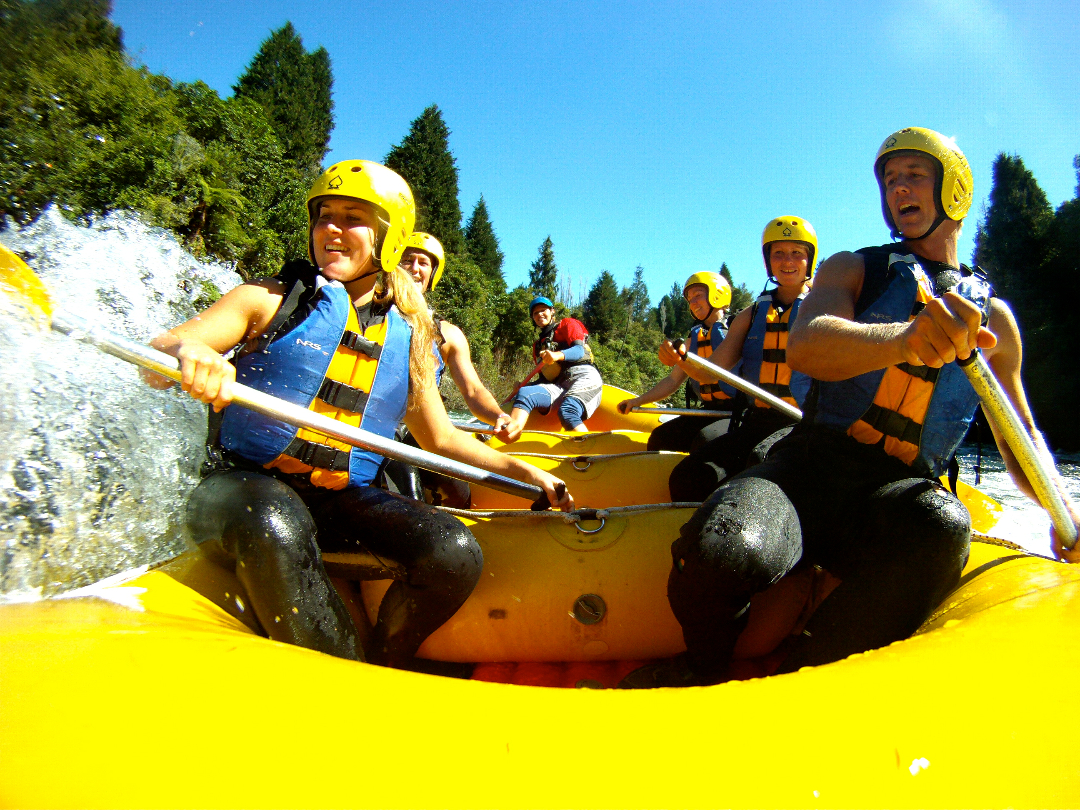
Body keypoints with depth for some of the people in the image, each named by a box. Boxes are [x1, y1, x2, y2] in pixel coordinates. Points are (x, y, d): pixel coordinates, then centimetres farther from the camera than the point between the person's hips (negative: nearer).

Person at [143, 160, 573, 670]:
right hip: (247, 485, -2)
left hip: (342, 499, 3)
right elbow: (151, 358, -8)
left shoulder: (408, 337, 10)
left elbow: (440, 440, 16)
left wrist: (521, 471, 6)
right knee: (275, 529, -38)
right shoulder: (272, 300, 2)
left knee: (455, 555, -21)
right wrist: (188, 356, -33)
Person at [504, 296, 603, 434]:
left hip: (583, 377, -5)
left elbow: (580, 351, -4)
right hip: (559, 386, 5)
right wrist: (523, 385, 8)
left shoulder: (567, 324, 15)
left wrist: (558, 355, -25)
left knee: (567, 411, -37)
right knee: (524, 393, -25)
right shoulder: (538, 344, 32)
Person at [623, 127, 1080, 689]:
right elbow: (803, 347, -11)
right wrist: (905, 339, -32)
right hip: (810, 466, -1)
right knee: (722, 553, -36)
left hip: (898, 492, 2)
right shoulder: (853, 270, 13)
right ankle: (703, 672, -2)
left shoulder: (994, 318, 20)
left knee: (942, 528, -38)